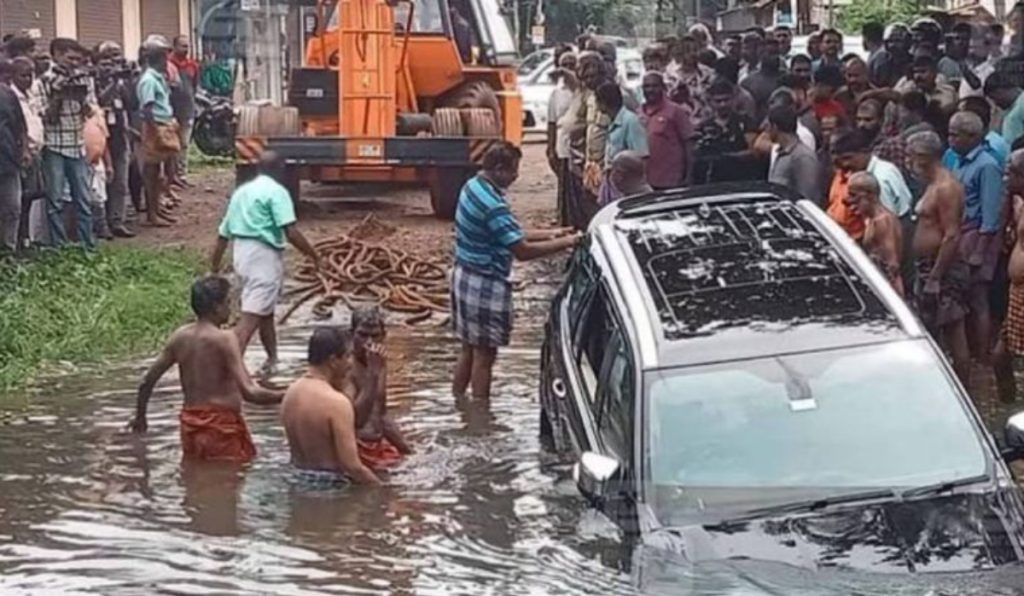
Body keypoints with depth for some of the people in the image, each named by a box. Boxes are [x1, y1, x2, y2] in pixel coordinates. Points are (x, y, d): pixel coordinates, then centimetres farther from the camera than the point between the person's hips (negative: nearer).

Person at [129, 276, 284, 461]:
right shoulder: (224, 339, -14)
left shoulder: (180, 337, 5)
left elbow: (147, 381, 11)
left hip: (190, 423, 7)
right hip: (221, 424, -7)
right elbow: (249, 392, -22)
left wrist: (140, 416, 26)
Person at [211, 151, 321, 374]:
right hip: (264, 255, -8)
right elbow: (290, 231, -18)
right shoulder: (276, 191, -7)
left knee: (265, 310, 23)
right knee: (251, 316, -12)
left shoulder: (241, 191, 17)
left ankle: (272, 360, 34)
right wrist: (313, 254, -8)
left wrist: (215, 263, 27)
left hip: (242, 252, 8)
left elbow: (224, 232, 19)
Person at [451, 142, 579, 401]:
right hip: (485, 285, -10)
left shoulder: (473, 187, 6)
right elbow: (522, 251, -24)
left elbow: (511, 235, 14)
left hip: (464, 277, 10)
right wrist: (563, 243, -16)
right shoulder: (492, 205, -25)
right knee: (484, 356, 2)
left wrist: (550, 233, 10)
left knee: (469, 350, 19)